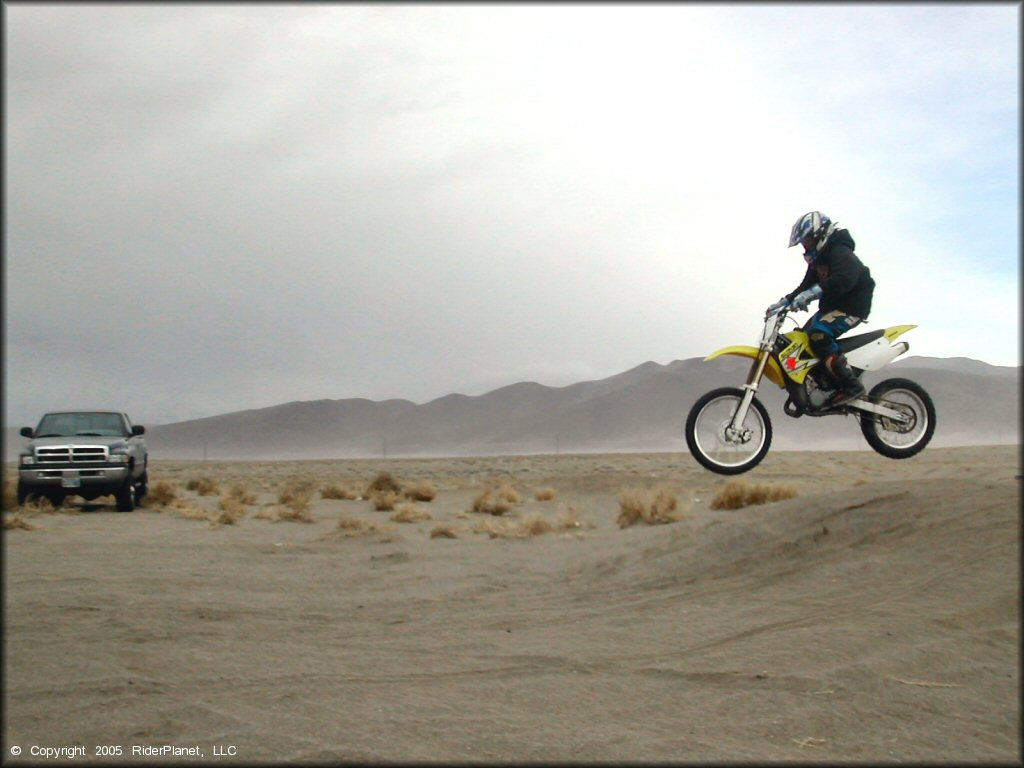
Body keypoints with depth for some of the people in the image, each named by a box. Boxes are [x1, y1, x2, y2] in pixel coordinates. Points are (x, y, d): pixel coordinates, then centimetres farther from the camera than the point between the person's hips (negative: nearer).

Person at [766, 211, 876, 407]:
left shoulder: (840, 252, -17)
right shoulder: (818, 259, 16)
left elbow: (845, 278, -36)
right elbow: (806, 285, 21)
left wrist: (811, 293, -43)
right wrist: (784, 302, 8)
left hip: (853, 305, -11)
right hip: (832, 305, 11)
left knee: (818, 334, -28)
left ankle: (851, 385, -27)